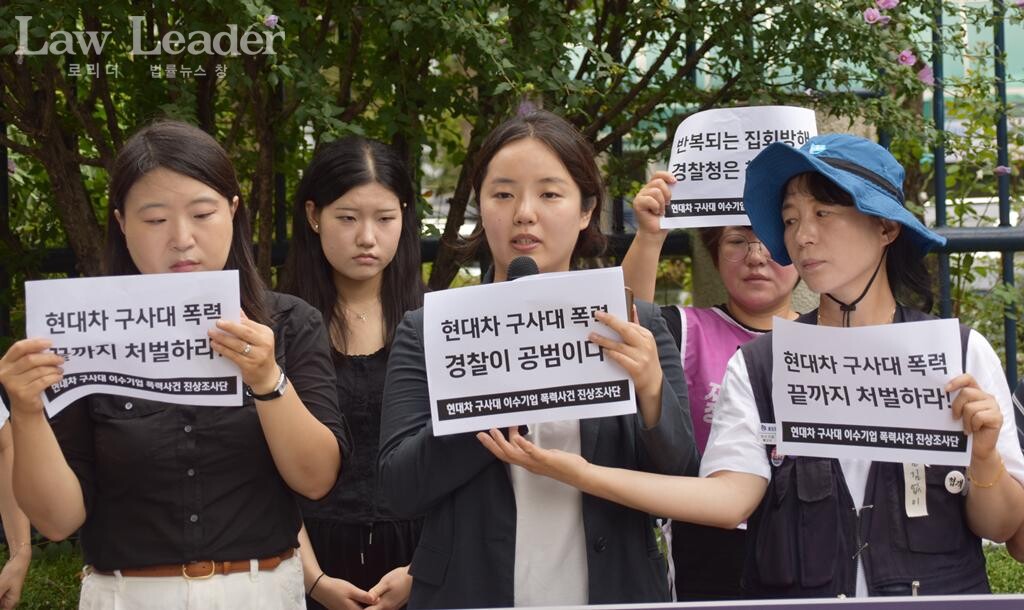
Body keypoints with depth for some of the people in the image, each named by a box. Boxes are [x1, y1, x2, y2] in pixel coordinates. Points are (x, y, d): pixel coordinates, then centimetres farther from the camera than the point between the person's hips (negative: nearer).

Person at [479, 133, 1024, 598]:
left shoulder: (961, 354, -3)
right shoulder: (756, 366, -2)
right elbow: (730, 496, -17)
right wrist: (583, 474, -27)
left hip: (940, 591, 0)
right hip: (793, 593, 0)